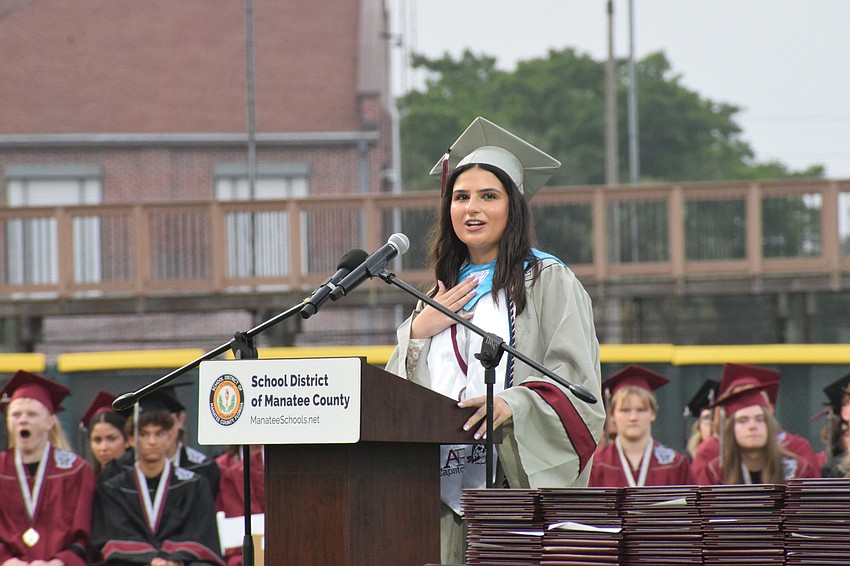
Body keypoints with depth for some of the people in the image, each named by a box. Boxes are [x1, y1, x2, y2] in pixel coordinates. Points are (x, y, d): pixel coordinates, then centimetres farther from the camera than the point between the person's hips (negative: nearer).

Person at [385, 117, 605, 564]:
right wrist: (416, 333, 2)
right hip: (447, 485, 5)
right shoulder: (446, 290, 22)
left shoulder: (547, 281, 3)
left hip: (518, 478, -5)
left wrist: (512, 405, -23)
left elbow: (576, 379, -7)